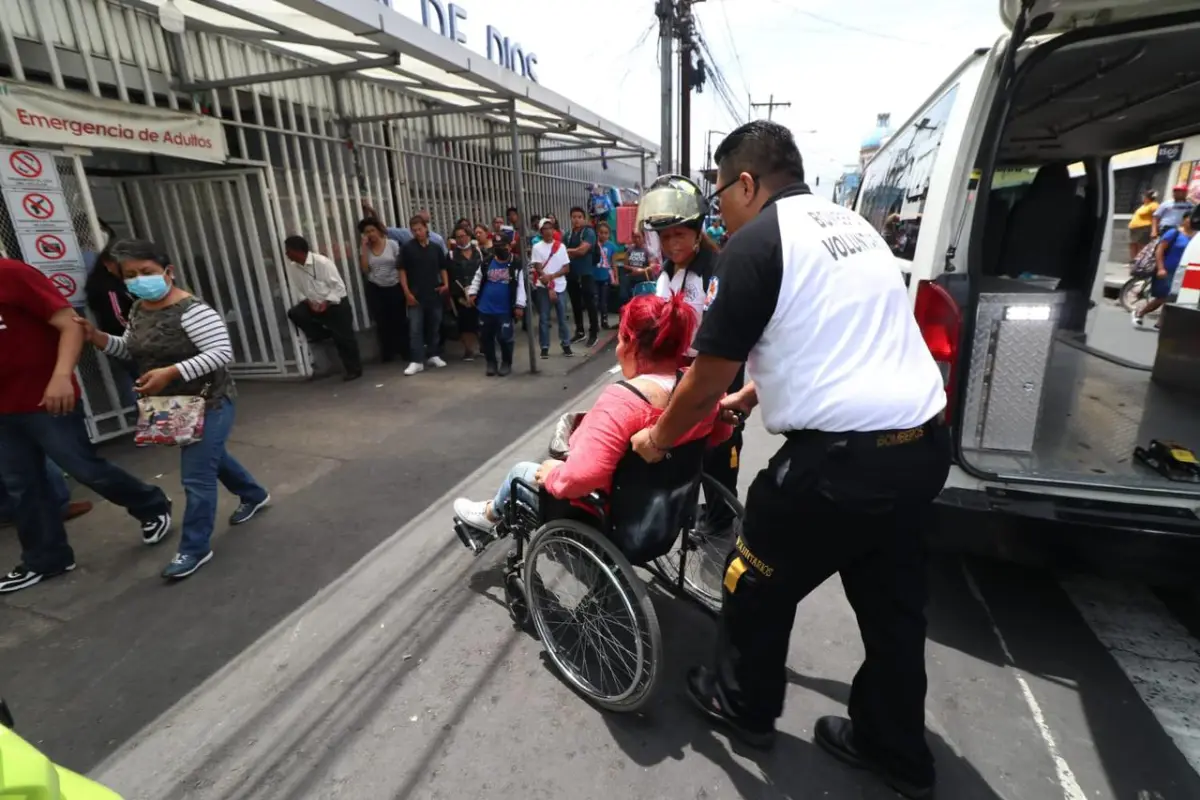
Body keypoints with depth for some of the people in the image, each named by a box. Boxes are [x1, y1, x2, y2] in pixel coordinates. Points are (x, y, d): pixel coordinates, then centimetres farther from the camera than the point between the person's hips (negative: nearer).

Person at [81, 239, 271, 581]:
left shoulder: (192, 311, -21)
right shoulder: (138, 310, 6)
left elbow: (222, 353, -28)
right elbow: (131, 349, 19)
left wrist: (171, 372, -33)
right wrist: (98, 337, 0)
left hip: (208, 403, -9)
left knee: (196, 476, -4)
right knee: (210, 458, 25)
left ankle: (195, 549, 10)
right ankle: (254, 495, 47)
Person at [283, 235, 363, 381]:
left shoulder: (322, 262, -20)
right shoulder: (294, 267, -2)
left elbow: (339, 285, -18)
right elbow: (298, 289, 8)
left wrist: (327, 302, -23)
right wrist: (308, 301, -11)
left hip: (335, 305, -6)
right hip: (314, 305, 6)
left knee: (343, 338, -3)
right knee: (294, 313, -16)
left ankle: (354, 369, 12)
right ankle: (322, 335, 4)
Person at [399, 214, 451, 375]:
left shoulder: (436, 248, 6)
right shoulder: (407, 248, -1)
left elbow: (443, 268, 14)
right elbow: (402, 271, -1)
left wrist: (445, 284, -3)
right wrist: (407, 292, -8)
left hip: (434, 294, 3)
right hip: (416, 296, -2)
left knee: (434, 327, 11)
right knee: (415, 329, -4)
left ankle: (433, 355, 25)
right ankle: (416, 361, -1)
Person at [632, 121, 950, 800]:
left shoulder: (757, 240, -9)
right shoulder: (851, 225, 17)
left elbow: (708, 376, -9)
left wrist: (660, 437, 9)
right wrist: (748, 397, 34)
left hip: (844, 458, -9)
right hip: (924, 443, 9)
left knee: (757, 583, 14)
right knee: (893, 602, 22)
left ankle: (743, 704, 39)